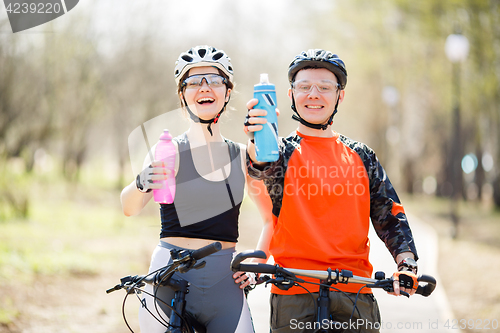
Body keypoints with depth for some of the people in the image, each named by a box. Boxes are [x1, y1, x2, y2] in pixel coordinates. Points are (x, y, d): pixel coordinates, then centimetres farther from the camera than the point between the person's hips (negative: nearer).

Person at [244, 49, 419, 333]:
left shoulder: (361, 156, 13)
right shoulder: (284, 150, 4)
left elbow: (390, 216, 13)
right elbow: (266, 170, -20)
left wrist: (407, 264, -4)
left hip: (356, 292, 2)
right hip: (294, 294, -2)